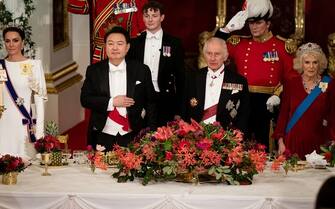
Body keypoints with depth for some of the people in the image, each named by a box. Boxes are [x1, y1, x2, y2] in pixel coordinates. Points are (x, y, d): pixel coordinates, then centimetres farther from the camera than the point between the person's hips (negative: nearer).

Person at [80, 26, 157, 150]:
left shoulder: (141, 70, 1)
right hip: (102, 136, 1)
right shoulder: (94, 71, 4)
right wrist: (112, 102, -13)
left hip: (132, 137, 0)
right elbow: (85, 99, -2)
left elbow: (150, 103, 5)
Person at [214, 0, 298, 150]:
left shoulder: (281, 46, 2)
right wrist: (227, 29, -4)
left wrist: (278, 95, -12)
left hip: (268, 104, -2)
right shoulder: (239, 44, 9)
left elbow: (292, 76, 1)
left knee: (265, 146, 2)